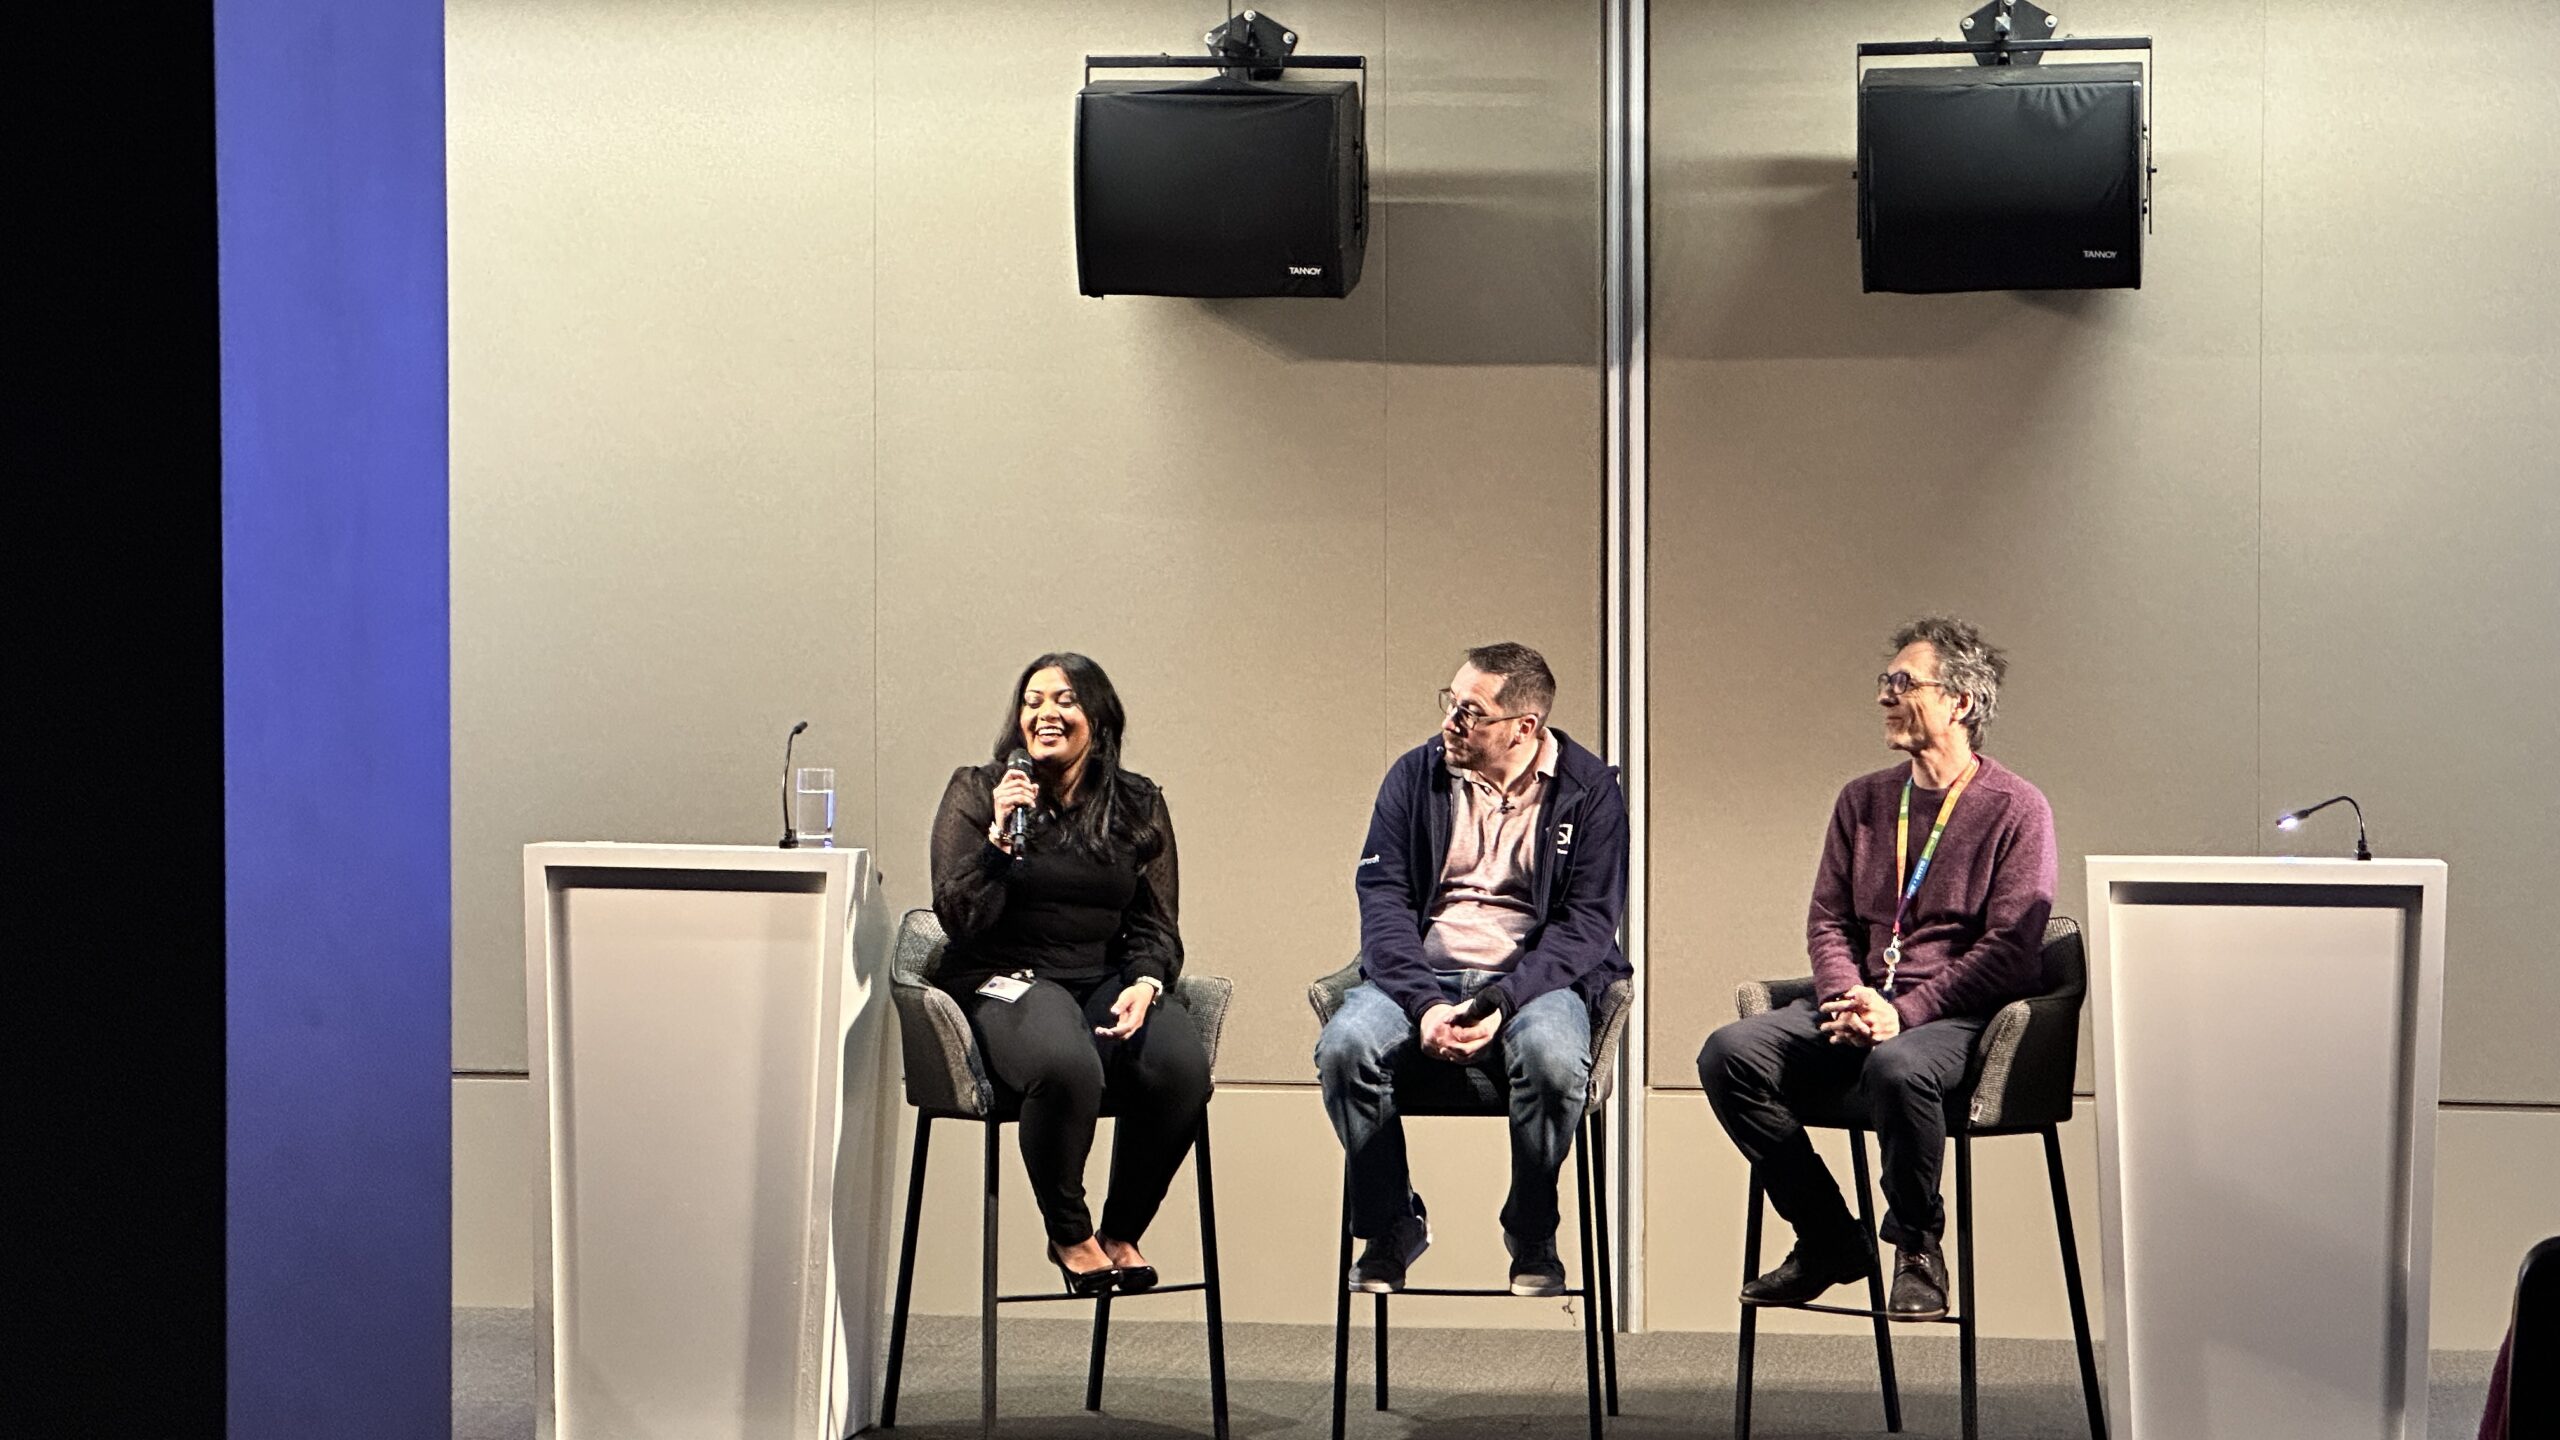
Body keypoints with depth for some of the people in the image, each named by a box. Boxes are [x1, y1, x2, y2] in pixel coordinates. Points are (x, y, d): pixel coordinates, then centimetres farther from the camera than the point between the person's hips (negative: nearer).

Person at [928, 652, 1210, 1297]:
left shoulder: (1138, 804, 12)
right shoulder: (976, 792, 5)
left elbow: (1157, 926, 11)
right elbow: (959, 919, -3)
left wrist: (1144, 983, -10)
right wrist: (1000, 839, -16)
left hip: (1108, 978, 3)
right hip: (1005, 979, -3)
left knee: (1181, 1067, -30)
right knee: (1067, 1066, -38)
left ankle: (1121, 1233, -7)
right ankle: (1069, 1235, -13)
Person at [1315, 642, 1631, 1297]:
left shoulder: (1589, 790, 1)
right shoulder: (1416, 776, 7)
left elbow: (1588, 922, -5)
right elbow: (1382, 899, -1)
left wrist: (1502, 1002, -21)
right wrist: (1424, 1003, -18)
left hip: (1535, 978, -2)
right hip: (1423, 974, 2)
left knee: (1553, 1058, -36)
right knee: (1345, 1044, -29)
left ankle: (1532, 1237, -8)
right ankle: (1390, 1230, -6)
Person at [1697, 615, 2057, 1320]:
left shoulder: (2014, 808, -1)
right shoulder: (1863, 800, 18)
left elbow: (2010, 948, -9)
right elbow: (1828, 919, 16)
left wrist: (1904, 1012, -19)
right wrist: (1847, 997, -7)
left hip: (1961, 1016, -6)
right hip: (1861, 1006, 6)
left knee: (1897, 1067, -40)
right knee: (1730, 1052, -19)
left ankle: (1918, 1245, -13)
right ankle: (1830, 1240, -7)